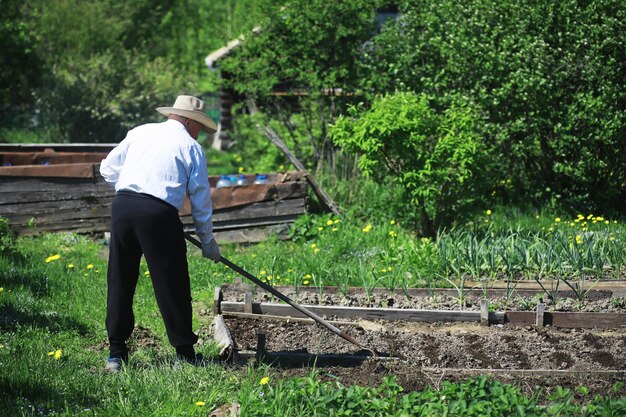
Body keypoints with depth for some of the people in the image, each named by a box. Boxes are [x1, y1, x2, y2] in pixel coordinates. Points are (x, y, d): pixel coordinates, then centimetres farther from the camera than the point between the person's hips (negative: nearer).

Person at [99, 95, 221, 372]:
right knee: (172, 284, 5)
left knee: (120, 282, 12)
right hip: (158, 214, -4)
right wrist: (208, 240, 21)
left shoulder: (140, 132, 19)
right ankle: (185, 354, 12)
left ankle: (116, 352, 16)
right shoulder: (190, 147, 9)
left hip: (122, 205, 4)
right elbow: (201, 199, 11)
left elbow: (107, 168, 21)